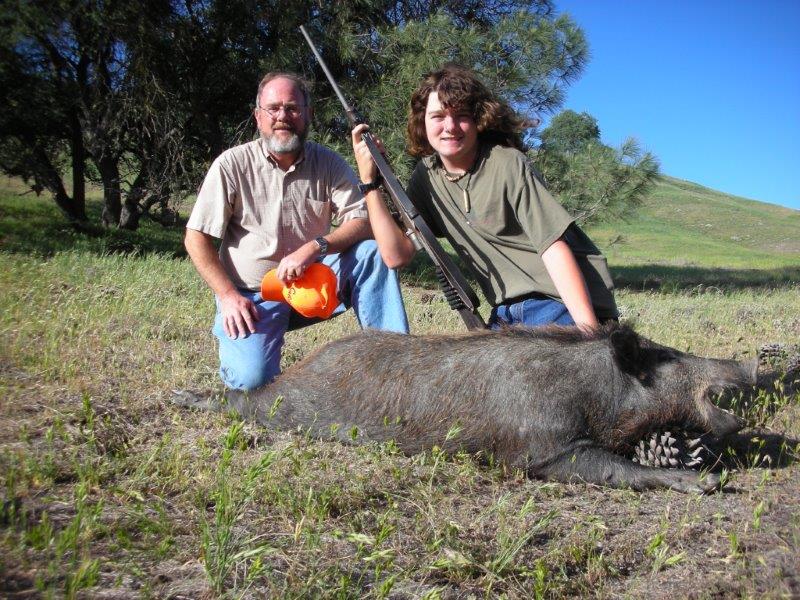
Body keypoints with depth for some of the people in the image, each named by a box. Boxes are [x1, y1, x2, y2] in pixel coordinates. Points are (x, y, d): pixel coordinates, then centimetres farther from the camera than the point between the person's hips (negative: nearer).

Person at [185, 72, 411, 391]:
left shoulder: (329, 164, -2)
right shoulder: (232, 164, -8)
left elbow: (363, 221, -12)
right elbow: (197, 239, -5)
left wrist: (315, 247, -29)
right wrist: (228, 296, -15)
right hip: (251, 295, -2)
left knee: (371, 252, -22)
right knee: (252, 379, -23)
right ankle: (235, 337, 13)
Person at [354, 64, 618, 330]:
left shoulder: (508, 164, -13)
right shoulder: (426, 176, 3)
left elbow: (554, 248, -18)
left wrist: (589, 329, -26)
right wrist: (370, 179, -9)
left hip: (565, 305, -5)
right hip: (506, 314, 5)